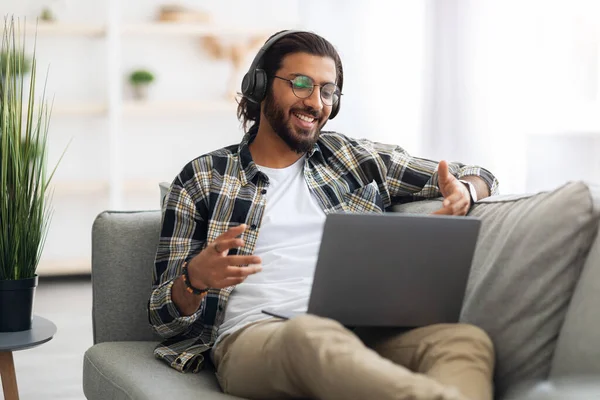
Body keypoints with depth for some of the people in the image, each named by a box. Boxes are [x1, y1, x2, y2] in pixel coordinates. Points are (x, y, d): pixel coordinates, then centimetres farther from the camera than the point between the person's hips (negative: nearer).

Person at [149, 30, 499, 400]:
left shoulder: (354, 158, 23)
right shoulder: (202, 179, 15)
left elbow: (478, 177, 30)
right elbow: (166, 318, 12)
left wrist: (463, 193, 3)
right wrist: (194, 278, -13)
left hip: (359, 332, 3)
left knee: (468, 340, -29)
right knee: (313, 336, -41)